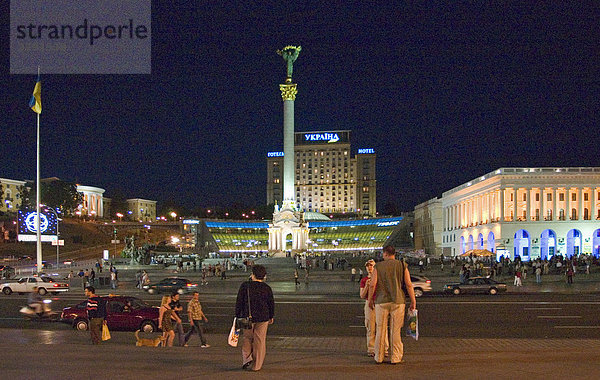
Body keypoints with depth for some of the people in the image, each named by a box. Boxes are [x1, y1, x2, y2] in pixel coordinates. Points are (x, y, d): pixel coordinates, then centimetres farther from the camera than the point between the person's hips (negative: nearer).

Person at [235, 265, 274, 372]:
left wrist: (237, 315, 4)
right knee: (260, 341, 6)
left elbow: (239, 302, -3)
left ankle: (247, 358, -3)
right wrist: (271, 317, 19)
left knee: (247, 338, 16)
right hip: (263, 318, 1)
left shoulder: (245, 286, -4)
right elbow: (271, 303, 7)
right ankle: (256, 365, 8)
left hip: (248, 317, -1)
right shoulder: (267, 288, 1)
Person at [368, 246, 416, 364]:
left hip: (381, 301, 0)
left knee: (380, 330, 7)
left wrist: (370, 299, 7)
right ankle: (395, 358, 5)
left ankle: (379, 357, 12)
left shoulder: (378, 266, 1)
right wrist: (413, 301, 2)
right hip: (397, 301, 0)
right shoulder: (402, 265, 2)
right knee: (395, 330, 4)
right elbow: (409, 285, -2)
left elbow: (372, 284, -4)